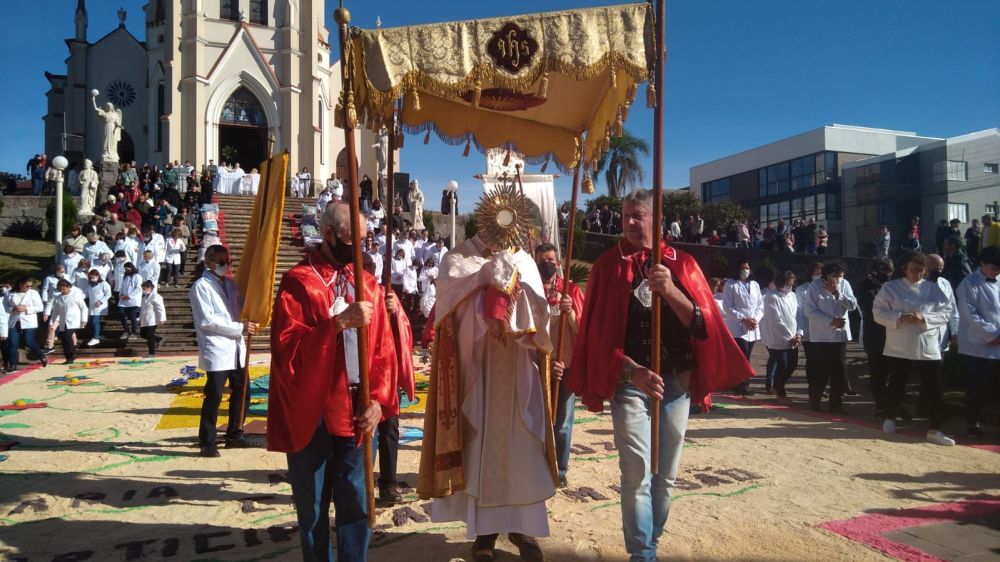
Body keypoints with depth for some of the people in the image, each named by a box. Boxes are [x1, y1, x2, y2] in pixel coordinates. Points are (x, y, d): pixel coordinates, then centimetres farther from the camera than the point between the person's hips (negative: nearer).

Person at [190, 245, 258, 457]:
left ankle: (234, 435, 25)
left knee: (242, 393, 12)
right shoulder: (201, 286, -7)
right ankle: (207, 443, 9)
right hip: (217, 350, -7)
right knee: (214, 397, -3)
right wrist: (240, 328, -16)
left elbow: (241, 307, 16)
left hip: (237, 348, 7)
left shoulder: (230, 283, 13)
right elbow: (206, 321, -15)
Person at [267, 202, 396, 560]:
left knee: (356, 504, 9)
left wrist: (378, 400, -6)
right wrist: (340, 321, -24)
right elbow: (286, 347, -16)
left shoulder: (368, 284, 7)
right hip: (311, 413, -3)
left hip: (357, 411, 3)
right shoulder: (297, 282, -6)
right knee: (313, 507, 11)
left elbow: (384, 350, 5)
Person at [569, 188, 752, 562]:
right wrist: (633, 370, -18)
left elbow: (702, 323, -4)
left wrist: (670, 291, -21)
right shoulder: (607, 266, 0)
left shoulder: (682, 264, 6)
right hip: (630, 381, -2)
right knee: (637, 472, -8)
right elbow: (599, 333, -4)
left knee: (666, 474, 11)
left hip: (676, 382, 3)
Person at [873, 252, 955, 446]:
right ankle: (890, 418, 31)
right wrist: (899, 318, -21)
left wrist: (924, 318, -16)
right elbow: (879, 313, -5)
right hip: (899, 348, -2)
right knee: (897, 386, 9)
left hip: (928, 348, 2)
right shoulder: (890, 288, -1)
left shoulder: (933, 288, 5)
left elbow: (946, 312, 0)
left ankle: (934, 430, 8)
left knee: (934, 390, 0)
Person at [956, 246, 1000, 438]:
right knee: (976, 387, 0)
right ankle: (972, 422, 14)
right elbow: (971, 315, -13)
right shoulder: (970, 284, -8)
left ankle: (974, 419, 18)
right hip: (977, 345, -5)